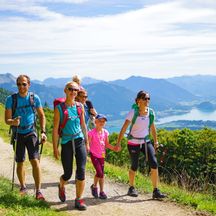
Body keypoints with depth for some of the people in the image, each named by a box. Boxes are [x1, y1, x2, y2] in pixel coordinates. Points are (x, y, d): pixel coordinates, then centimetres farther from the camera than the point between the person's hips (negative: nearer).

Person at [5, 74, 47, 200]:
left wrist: (43, 131, -4)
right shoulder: (11, 99, -6)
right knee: (20, 163, 10)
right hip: (18, 134, 1)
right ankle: (23, 187, 30)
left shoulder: (34, 98, -4)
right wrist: (13, 122, -29)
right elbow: (7, 119, -6)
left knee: (35, 161, -12)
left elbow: (41, 116, 7)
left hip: (31, 133, -1)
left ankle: (38, 191, -10)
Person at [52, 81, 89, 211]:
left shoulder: (80, 106, 5)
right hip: (66, 143, -3)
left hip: (79, 141, 3)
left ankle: (79, 200, 6)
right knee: (68, 174, 5)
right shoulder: (59, 108, -6)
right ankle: (61, 187, 40)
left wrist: (87, 142, 15)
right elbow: (55, 129, -5)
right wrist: (55, 148, -7)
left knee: (81, 171, -6)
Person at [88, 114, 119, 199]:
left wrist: (113, 148, -4)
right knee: (99, 172, -12)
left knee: (102, 174, 7)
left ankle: (101, 191, 17)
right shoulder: (92, 132, -13)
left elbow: (106, 144, 9)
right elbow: (88, 144, -12)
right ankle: (94, 186, 14)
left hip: (102, 155, 5)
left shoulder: (105, 132, 1)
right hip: (94, 155, -5)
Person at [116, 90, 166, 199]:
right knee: (134, 167, 5)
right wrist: (118, 142, -18)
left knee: (154, 164, -11)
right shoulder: (133, 112, -14)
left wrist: (156, 141, 15)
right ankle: (131, 188, 30)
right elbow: (124, 128, -15)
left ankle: (156, 191, -4)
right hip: (133, 143, -3)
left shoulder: (151, 112, -2)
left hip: (146, 142, 3)